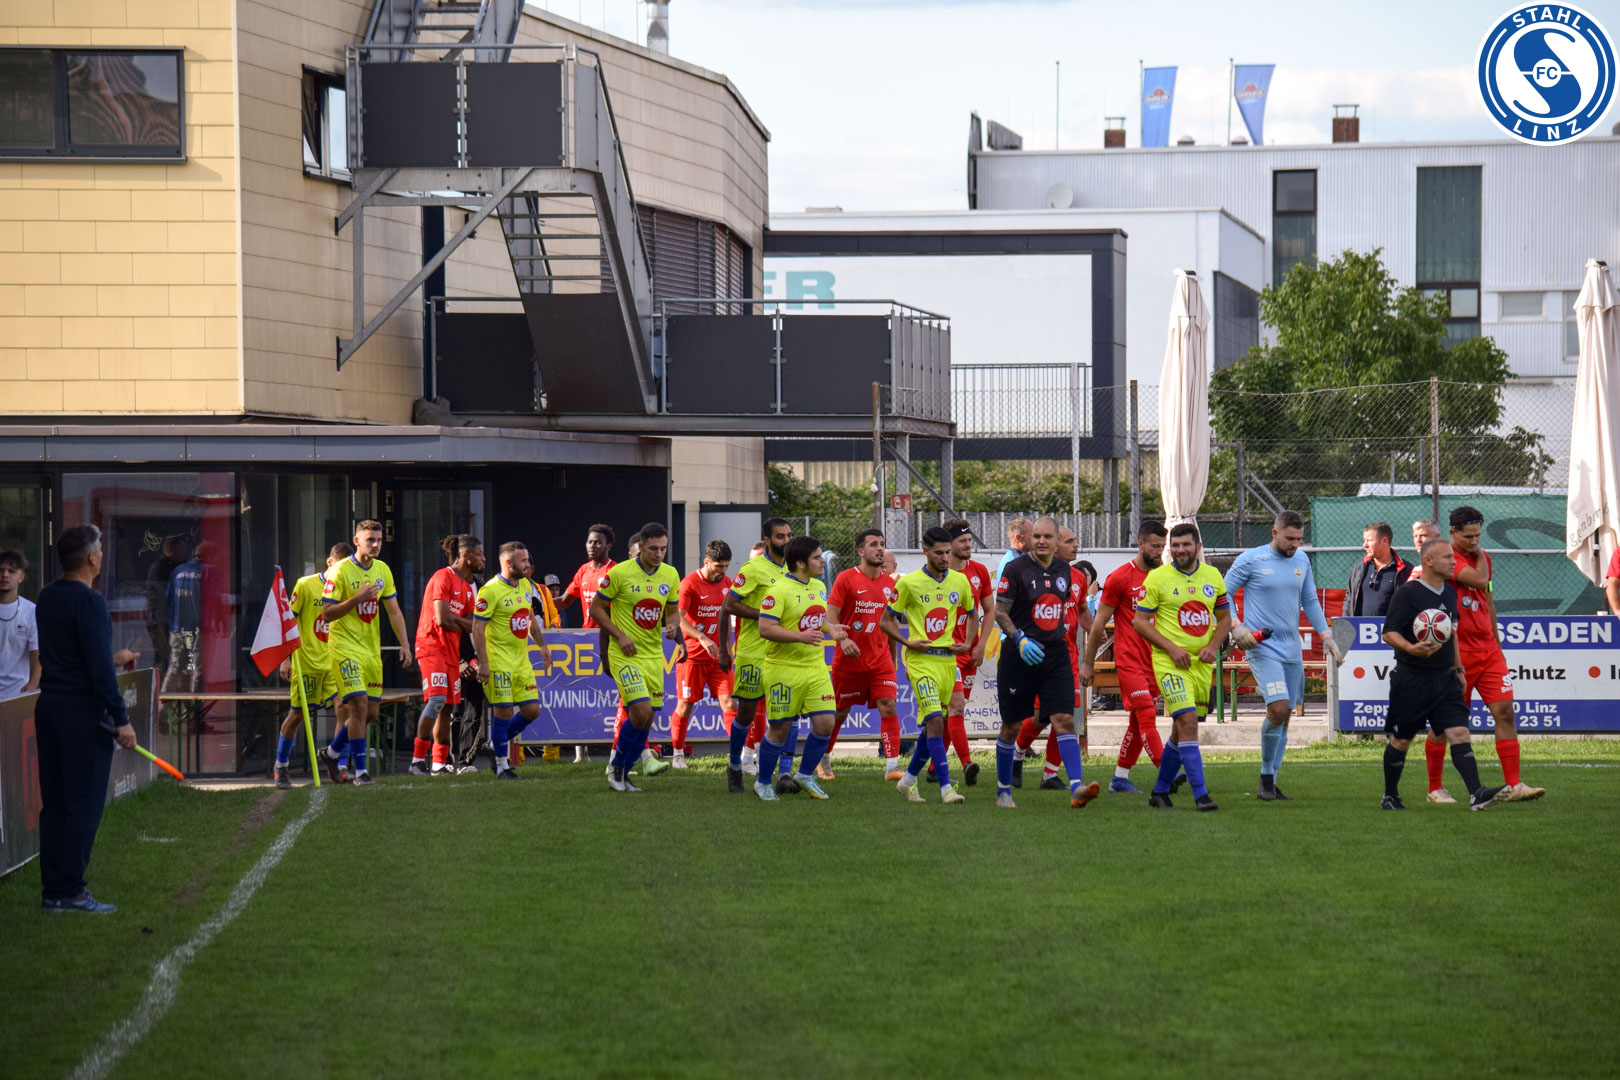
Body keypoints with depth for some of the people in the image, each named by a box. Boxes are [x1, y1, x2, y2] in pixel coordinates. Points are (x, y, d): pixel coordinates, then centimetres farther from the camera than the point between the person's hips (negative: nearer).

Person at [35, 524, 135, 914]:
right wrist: (120, 719, -16)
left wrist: (110, 658, 24)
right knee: (84, 805, -3)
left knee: (54, 804, 11)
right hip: (83, 713, -8)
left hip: (48, 707, 8)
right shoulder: (89, 602, -16)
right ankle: (69, 892, -2)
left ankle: (52, 889, 15)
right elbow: (100, 669, -20)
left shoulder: (47, 597, 10)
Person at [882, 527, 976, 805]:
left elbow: (972, 614, 23)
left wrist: (968, 644, 7)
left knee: (931, 725, 10)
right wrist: (907, 642, -12)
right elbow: (886, 620, 2)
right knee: (935, 721, -18)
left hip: (948, 658, 5)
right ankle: (946, 787, -20)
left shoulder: (960, 581, 7)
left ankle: (909, 779, 28)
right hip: (921, 659, -5)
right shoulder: (908, 582, -5)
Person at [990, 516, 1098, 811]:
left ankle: (1076, 787, -20)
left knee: (1064, 719, -11)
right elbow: (1000, 612, -9)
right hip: (1020, 653, -3)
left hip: (1054, 653, 3)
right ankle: (1003, 789, 22)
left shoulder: (1063, 571, 9)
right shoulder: (1016, 569, -7)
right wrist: (1020, 640, -22)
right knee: (1011, 725, 6)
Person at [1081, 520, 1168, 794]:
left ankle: (1120, 777, 19)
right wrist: (1088, 663, 0)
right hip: (1129, 660, -6)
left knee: (1139, 721, 10)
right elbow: (1099, 623, -2)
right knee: (1147, 717, -13)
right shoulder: (1120, 578, -7)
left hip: (1154, 660, 6)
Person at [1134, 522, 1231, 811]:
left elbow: (1224, 618, 17)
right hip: (1170, 663, -5)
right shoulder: (1157, 578, -6)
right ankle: (1201, 794, -19)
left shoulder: (1212, 576, 8)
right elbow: (1139, 621, -5)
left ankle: (1160, 791, 26)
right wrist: (1171, 647, -14)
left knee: (1181, 731, 11)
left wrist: (1213, 646, -2)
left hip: (1202, 664, 5)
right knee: (1188, 723, -18)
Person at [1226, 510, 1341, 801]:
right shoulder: (1250, 560, -5)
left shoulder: (1301, 560, 11)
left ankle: (1270, 783, 14)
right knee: (1278, 708, -19)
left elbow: (1310, 601, 21)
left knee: (1284, 717, 6)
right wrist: (1236, 626, -13)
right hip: (1262, 647, -6)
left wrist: (1325, 636, 14)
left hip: (1292, 649, 6)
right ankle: (1266, 780, -5)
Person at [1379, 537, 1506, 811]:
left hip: (1444, 678, 6)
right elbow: (1389, 633, -16)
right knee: (1401, 739, 5)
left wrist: (1458, 668, 24)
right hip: (1412, 678, -6)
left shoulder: (1450, 593, 12)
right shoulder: (1407, 593, -11)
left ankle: (1476, 793, -16)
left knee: (1459, 732, -7)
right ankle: (1390, 796, 20)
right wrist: (1410, 649, -33)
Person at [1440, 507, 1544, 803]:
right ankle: (1434, 788, 15)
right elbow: (1479, 580, -25)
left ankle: (1513, 785, -7)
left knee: (1505, 711, -5)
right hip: (1457, 653, -7)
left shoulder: (1481, 557, 14)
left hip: (1487, 650, 7)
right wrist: (1480, 556, -6)